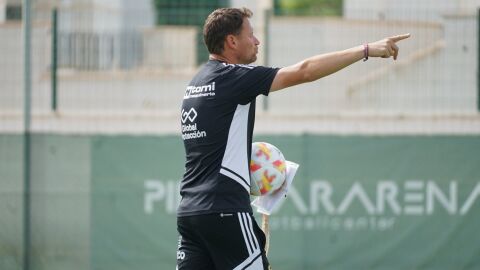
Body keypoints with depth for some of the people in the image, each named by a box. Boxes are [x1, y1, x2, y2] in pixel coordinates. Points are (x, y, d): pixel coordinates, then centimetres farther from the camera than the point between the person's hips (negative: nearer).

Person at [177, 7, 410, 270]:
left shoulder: (196, 84, 17)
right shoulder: (232, 77, -9)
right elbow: (305, 71, -13)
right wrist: (367, 49, -10)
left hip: (189, 210, 8)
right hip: (224, 211, -8)